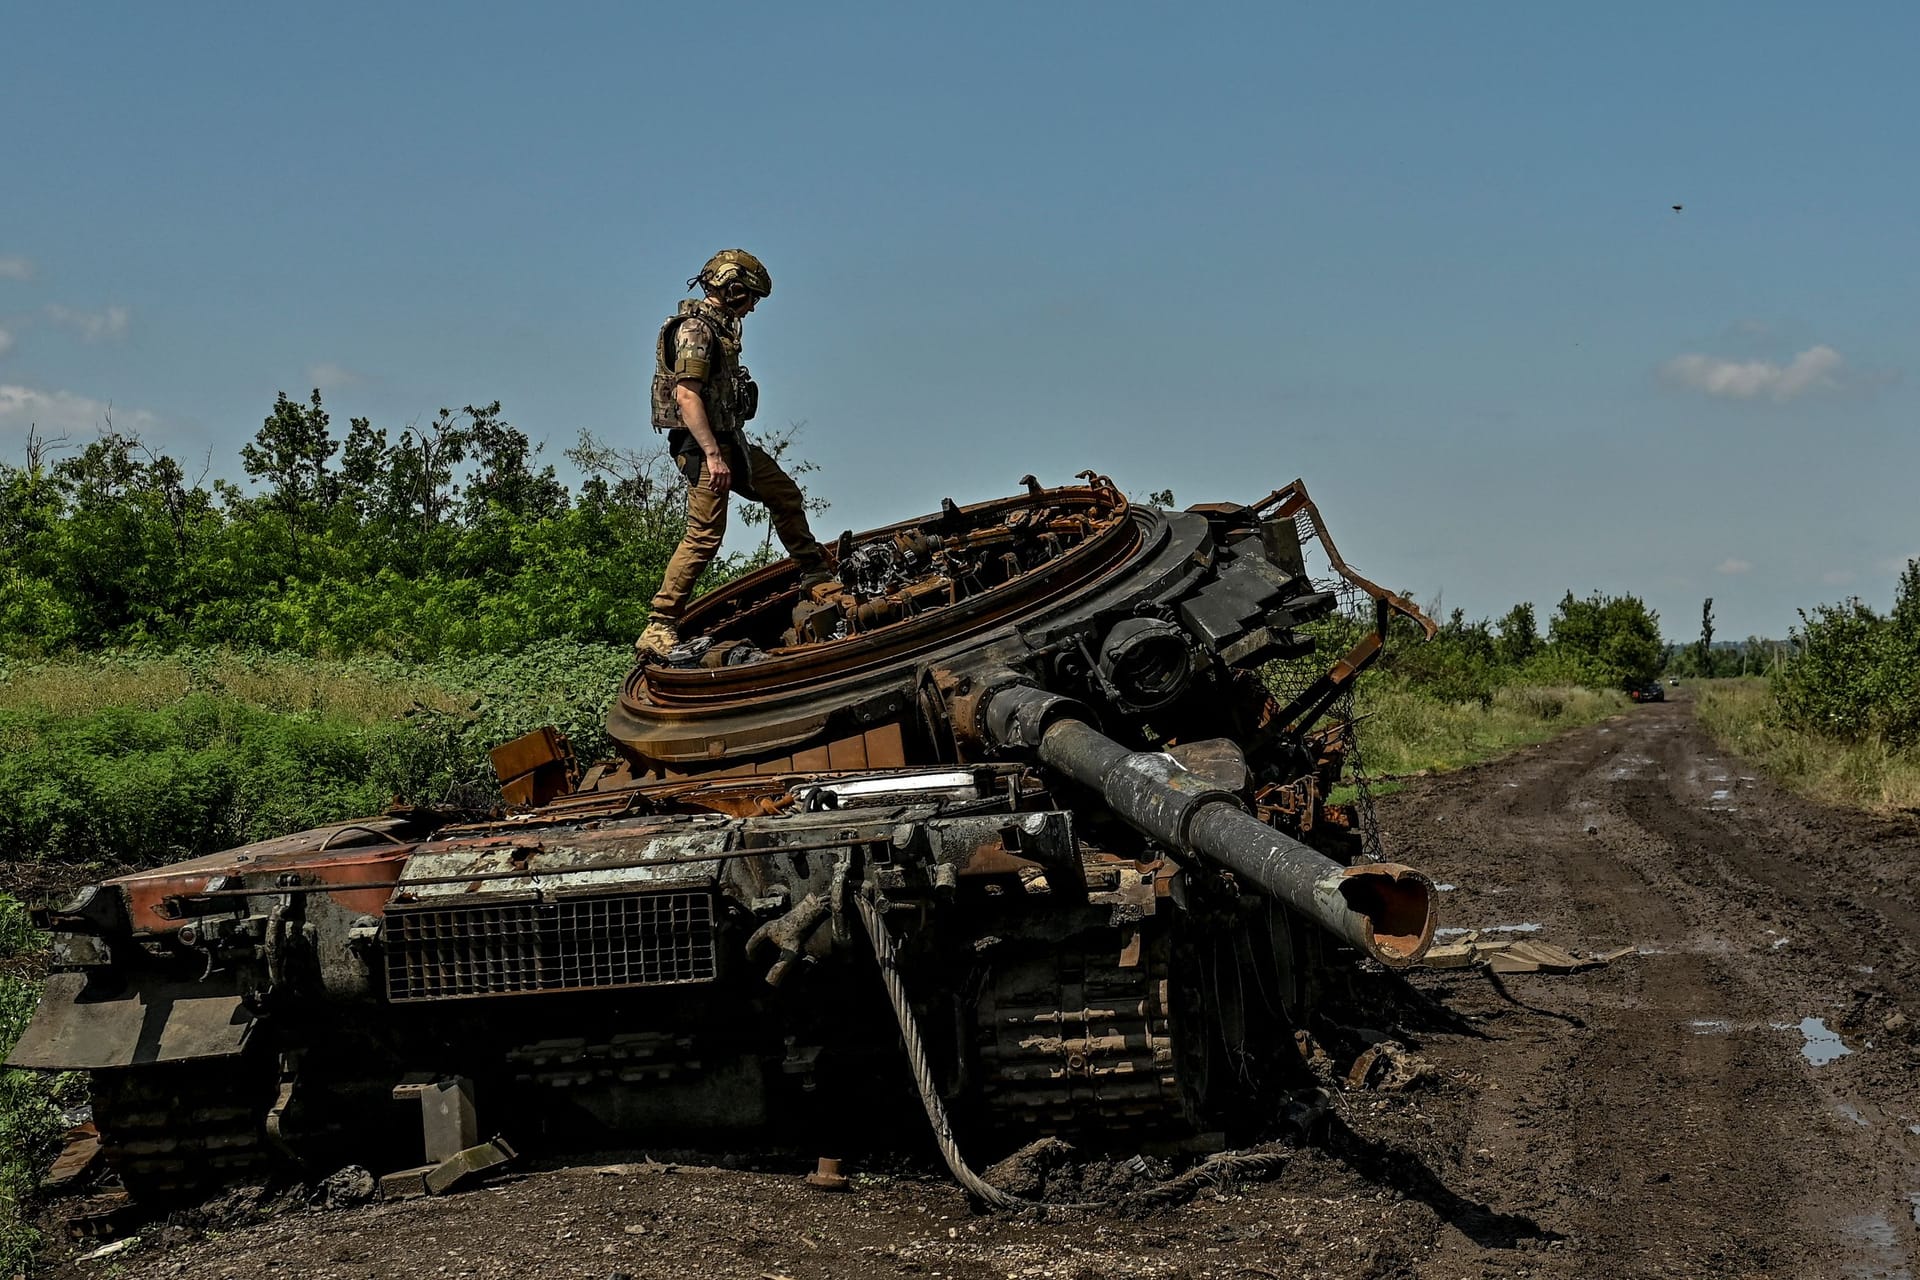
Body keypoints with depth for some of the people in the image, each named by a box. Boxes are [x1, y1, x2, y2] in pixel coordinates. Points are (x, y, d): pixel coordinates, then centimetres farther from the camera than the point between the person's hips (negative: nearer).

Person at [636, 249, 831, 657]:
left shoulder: (720, 328, 15)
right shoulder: (695, 329, -15)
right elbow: (686, 396, -24)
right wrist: (712, 454, -29)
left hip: (729, 440, 10)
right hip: (704, 445, -10)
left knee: (786, 495, 19)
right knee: (705, 534, -14)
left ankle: (815, 574, 37)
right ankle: (659, 628, -15)